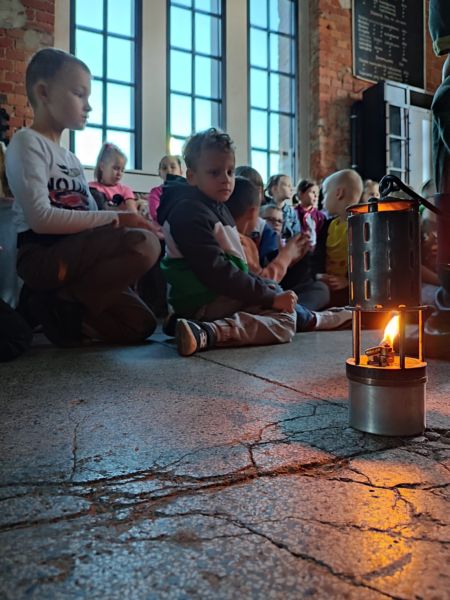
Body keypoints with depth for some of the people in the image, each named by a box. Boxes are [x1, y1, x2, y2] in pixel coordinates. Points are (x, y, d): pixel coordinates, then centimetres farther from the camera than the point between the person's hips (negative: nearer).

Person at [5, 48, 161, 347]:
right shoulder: (27, 142, -4)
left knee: (140, 325, 2)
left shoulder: (71, 158, 21)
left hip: (77, 255, 8)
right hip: (43, 256, -8)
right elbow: (40, 218, -18)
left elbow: (90, 217, 12)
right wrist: (116, 217, -17)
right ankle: (60, 305, -14)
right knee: (144, 244, -28)